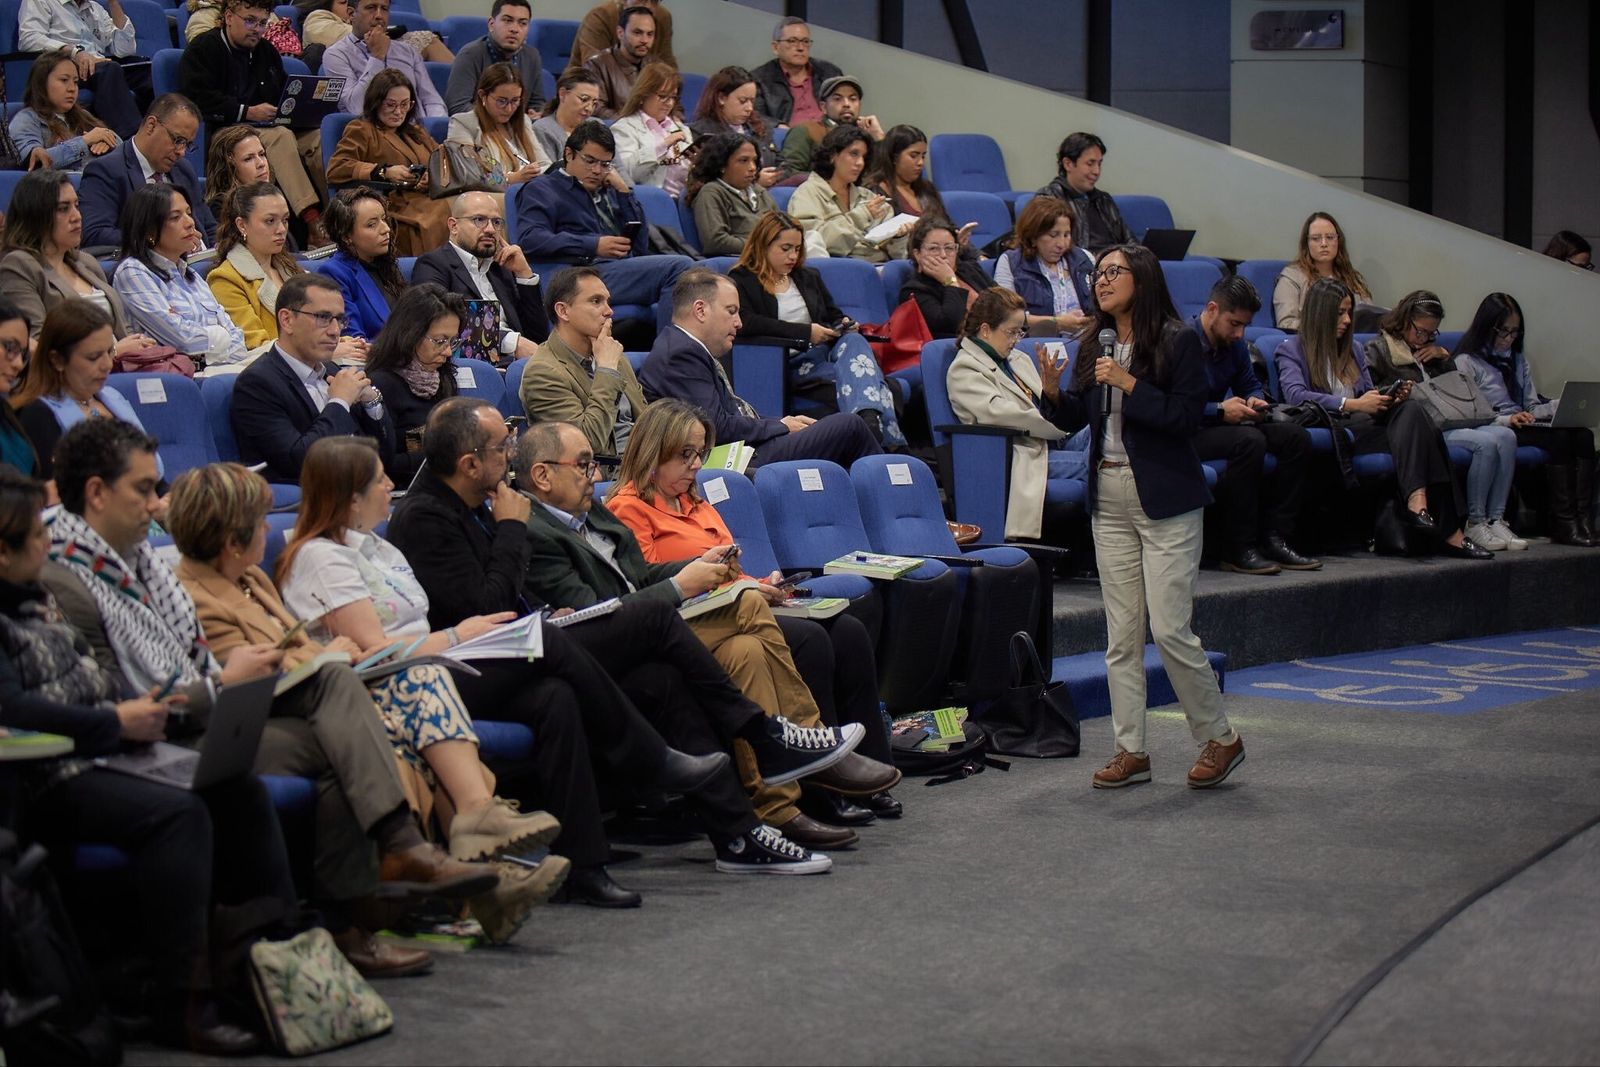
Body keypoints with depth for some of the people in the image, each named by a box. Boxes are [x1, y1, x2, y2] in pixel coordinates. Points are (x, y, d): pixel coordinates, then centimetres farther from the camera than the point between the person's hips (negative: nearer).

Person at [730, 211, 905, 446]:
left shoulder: (809, 277, 29)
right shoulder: (741, 281, 7)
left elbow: (834, 315, 33)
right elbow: (746, 323, -11)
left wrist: (844, 325, 6)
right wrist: (805, 332, -15)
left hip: (826, 351, 5)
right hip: (791, 363, -5)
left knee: (853, 340, -32)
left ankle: (869, 418, -56)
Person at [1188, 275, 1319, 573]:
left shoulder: (1235, 345, 9)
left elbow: (1251, 386, 23)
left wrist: (1254, 401, -1)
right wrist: (1220, 410, -24)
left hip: (1219, 426, 9)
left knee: (1296, 436, -4)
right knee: (1249, 440, -34)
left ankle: (1274, 538, -9)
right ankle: (1239, 550, -29)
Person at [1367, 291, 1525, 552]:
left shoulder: (1427, 351, 28)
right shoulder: (1378, 349, 6)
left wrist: (1445, 357, 16)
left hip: (1447, 421, 8)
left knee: (1506, 435, -17)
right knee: (1486, 442, -27)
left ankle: (1495, 519, -16)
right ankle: (1475, 523, -19)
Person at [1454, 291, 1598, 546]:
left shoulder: (1517, 358, 25)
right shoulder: (1467, 362, 2)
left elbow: (1532, 406, 20)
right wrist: (1507, 420, -20)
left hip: (1524, 425, 7)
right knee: (1558, 438, -30)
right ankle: (1563, 522, -32)